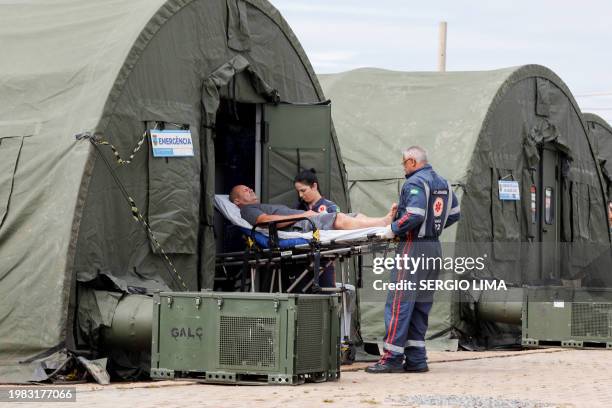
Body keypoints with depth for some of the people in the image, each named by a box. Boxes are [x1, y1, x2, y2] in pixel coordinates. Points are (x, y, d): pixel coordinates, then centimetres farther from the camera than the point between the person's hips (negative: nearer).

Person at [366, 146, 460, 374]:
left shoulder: (414, 183, -12)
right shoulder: (443, 184, 16)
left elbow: (414, 216, -24)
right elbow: (454, 214, 21)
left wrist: (393, 230, -13)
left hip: (413, 247, -9)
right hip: (434, 249, 9)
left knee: (399, 303, -7)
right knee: (421, 304, 11)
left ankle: (392, 358, -9)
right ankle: (416, 359, 10)